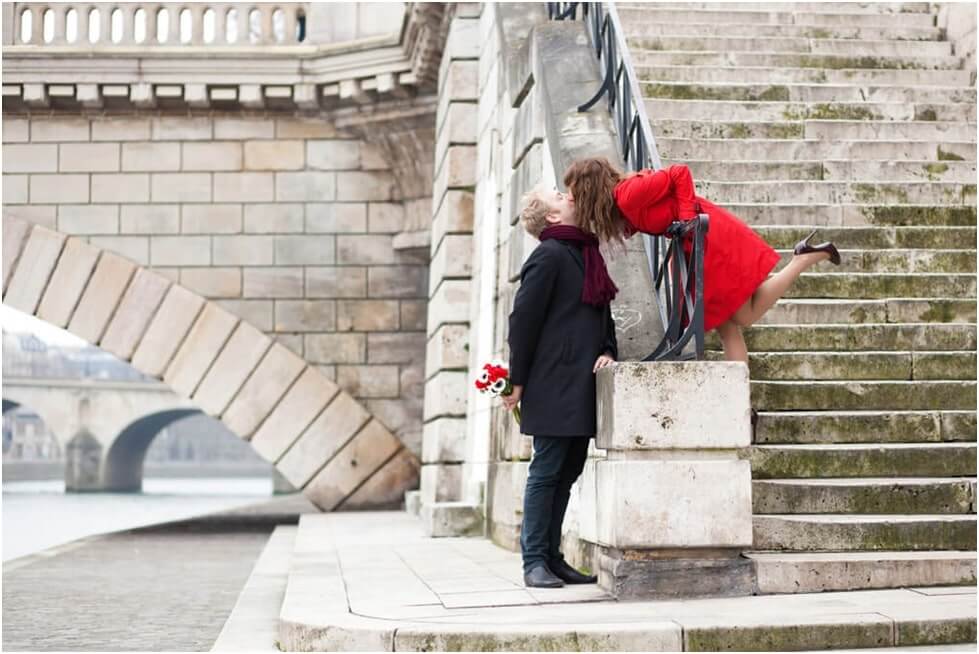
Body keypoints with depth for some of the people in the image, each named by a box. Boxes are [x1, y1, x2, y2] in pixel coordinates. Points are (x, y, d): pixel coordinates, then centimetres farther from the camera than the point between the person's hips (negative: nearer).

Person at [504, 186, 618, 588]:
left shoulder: (587, 254, 18)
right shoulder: (549, 254, -9)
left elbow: (602, 316, 21)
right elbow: (523, 318, -12)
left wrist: (608, 352, 2)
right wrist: (517, 381, -12)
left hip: (581, 387, 8)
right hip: (553, 386, -8)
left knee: (568, 472, 11)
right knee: (546, 472, -3)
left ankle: (552, 557, 18)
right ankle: (535, 562, 3)